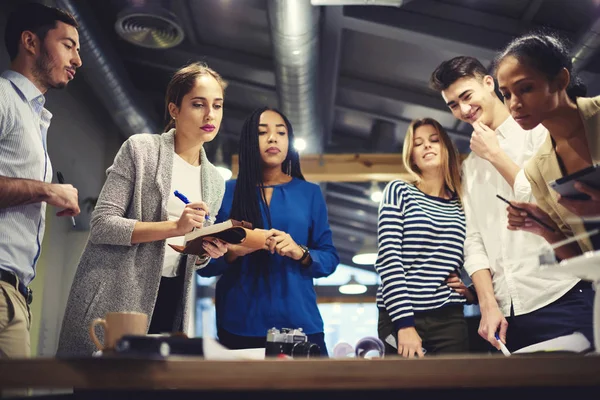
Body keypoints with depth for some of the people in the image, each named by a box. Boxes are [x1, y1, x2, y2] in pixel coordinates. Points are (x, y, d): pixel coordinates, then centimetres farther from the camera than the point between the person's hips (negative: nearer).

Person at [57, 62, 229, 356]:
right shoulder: (141, 149, -6)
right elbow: (101, 224, -12)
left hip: (170, 299, 5)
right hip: (116, 297, -5)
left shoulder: (215, 182, 10)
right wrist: (174, 226, -22)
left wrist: (207, 251, -6)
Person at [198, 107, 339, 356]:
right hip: (238, 325, 0)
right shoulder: (227, 192, 4)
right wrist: (234, 252, -16)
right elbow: (204, 263, 3)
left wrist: (300, 253, -14)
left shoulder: (309, 193, 7)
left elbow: (330, 259, 5)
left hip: (298, 322, 1)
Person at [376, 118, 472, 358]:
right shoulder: (399, 192, 1)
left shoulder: (461, 206, 11)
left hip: (450, 320, 3)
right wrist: (405, 324, -15)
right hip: (400, 317, -3)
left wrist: (472, 290, -2)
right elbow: (388, 259, -8)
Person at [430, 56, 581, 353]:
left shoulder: (539, 129, 1)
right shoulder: (470, 166, 16)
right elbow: (474, 241, 9)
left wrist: (495, 154, -6)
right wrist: (488, 304, -3)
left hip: (559, 298, -5)